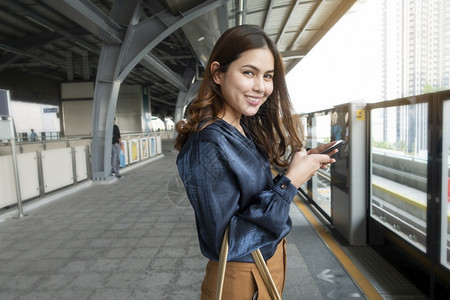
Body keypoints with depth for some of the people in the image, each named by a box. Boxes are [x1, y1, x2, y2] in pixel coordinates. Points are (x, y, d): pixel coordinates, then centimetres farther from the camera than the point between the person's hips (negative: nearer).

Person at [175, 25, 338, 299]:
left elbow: (258, 192, 2)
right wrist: (289, 183, -27)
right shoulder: (208, 145, -28)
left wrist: (301, 165, -8)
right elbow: (224, 243, -28)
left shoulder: (247, 129, -3)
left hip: (272, 256, 8)